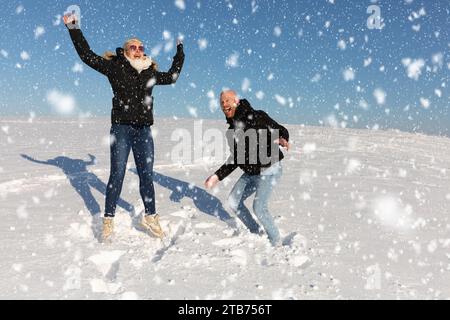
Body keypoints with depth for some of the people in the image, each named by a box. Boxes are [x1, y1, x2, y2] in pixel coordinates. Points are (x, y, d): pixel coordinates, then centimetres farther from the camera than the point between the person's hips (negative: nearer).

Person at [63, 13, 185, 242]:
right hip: (121, 128, -3)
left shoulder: (150, 72, 16)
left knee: (147, 175, 6)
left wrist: (180, 51, 35)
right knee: (117, 174, -3)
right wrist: (73, 29, 0)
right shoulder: (115, 67, 5)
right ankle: (108, 221, 9)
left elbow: (172, 77, 30)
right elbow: (87, 55, 2)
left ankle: (150, 217, 19)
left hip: (144, 130, 4)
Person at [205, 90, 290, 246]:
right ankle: (256, 233, 27)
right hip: (250, 173, 8)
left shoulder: (257, 117, -13)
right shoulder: (231, 131, 8)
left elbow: (281, 130, -12)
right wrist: (217, 176, 6)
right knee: (233, 202, 8)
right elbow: (235, 159, 13)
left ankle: (275, 241, 9)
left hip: (269, 170, -8)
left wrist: (282, 139, -37)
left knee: (259, 207, -17)